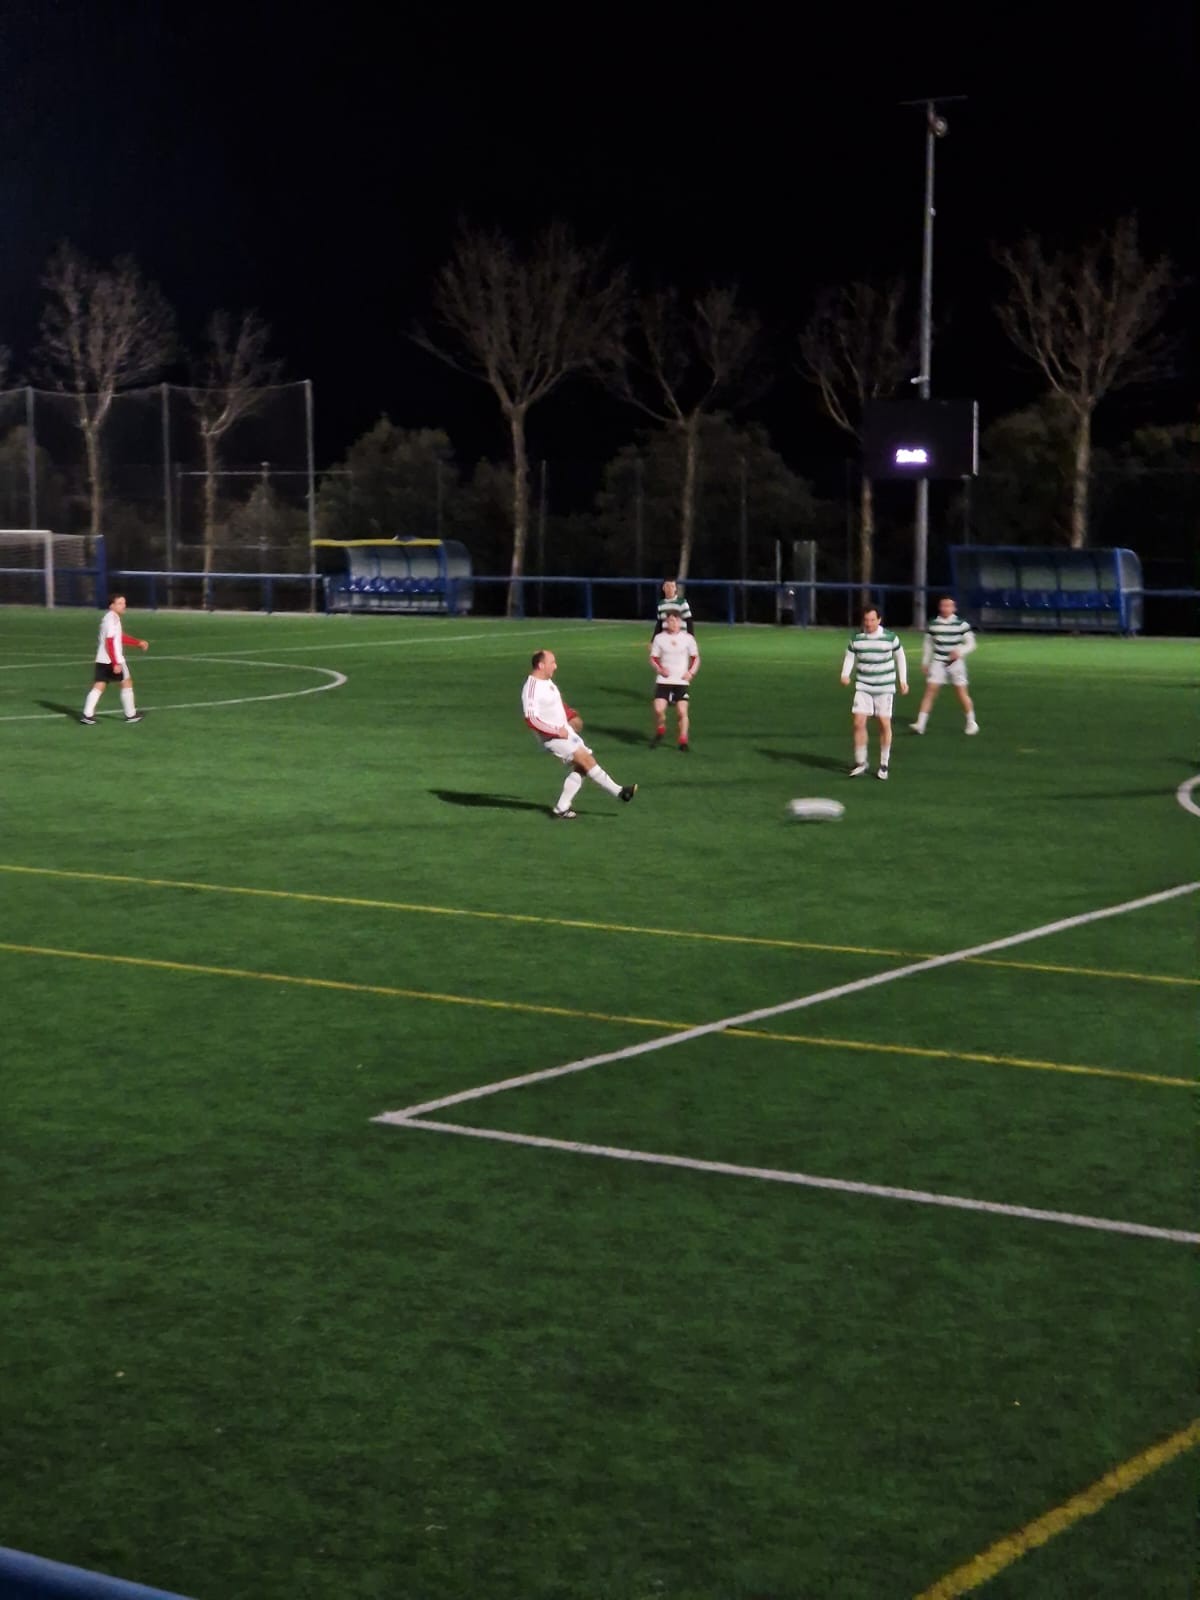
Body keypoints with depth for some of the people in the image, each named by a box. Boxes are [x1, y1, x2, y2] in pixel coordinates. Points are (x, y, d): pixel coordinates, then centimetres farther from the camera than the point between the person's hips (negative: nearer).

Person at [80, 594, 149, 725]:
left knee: (99, 686, 3)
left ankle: (87, 715, -6)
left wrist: (138, 643, 26)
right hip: (113, 659, -9)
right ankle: (131, 715, 13)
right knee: (127, 683, 6)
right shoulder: (112, 619, -15)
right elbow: (110, 642, -21)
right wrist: (116, 663, -24)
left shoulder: (112, 617, 15)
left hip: (102, 659, 9)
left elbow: (121, 637, 27)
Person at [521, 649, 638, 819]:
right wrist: (557, 731, -24)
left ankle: (561, 808, 8)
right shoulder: (532, 688, -19)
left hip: (565, 731, 10)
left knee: (582, 766, 4)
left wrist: (572, 716, 14)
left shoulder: (547, 681, 11)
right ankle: (618, 792, -14)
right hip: (552, 737, -10)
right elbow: (531, 719, -25)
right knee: (586, 759, -17)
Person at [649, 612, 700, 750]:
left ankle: (683, 741, 4)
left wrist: (691, 672, -6)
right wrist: (660, 669, -12)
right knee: (659, 709, -13)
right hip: (663, 681, 0)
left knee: (682, 711, -9)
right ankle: (659, 732, 15)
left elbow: (696, 658, 9)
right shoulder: (659, 638, 1)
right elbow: (653, 658, 6)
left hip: (681, 681, 0)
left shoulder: (688, 638, 1)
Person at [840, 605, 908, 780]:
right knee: (859, 722, -8)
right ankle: (860, 762, 7)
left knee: (885, 724, -1)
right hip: (863, 687, 1)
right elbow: (849, 657, 8)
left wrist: (903, 680, 6)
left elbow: (900, 657, 6)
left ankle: (883, 764, 13)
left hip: (885, 687, -1)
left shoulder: (890, 637, -7)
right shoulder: (856, 638, -3)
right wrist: (845, 674, -10)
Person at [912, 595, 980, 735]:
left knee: (961, 692, 1)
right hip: (938, 663, 2)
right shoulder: (933, 625, 3)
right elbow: (928, 645, 13)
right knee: (930, 690, -8)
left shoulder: (961, 624, -5)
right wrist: (925, 663, 13)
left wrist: (960, 651, -21)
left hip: (955, 663, -2)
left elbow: (970, 643, -4)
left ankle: (971, 722, 19)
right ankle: (920, 724, -10)